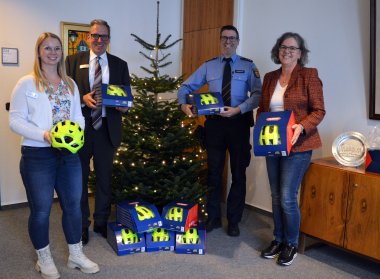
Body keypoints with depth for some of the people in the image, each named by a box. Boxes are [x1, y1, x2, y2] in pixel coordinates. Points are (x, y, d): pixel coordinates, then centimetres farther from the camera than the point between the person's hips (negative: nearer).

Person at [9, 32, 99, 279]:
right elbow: (15, 120, -8)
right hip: (37, 155, -5)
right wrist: (44, 135, -22)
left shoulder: (70, 84, 11)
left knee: (73, 205, 12)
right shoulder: (27, 83, -4)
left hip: (69, 153, 5)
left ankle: (76, 255, 30)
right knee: (41, 209, 7)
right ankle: (44, 259, 28)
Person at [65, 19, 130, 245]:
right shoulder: (73, 61, 3)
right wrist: (83, 99, -18)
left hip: (108, 129, 1)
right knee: (79, 178, 9)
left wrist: (124, 105, -13)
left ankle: (102, 222, 28)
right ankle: (81, 225, 24)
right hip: (80, 128, -1)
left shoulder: (120, 65, 8)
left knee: (105, 178, 12)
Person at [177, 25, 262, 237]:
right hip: (214, 123, 2)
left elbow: (258, 94, -9)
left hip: (239, 122, -1)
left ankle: (234, 221, 22)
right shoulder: (208, 66, 7)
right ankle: (213, 218, 23)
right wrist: (184, 104, -12)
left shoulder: (248, 66, 1)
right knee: (214, 172, 9)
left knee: (238, 173, 8)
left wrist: (239, 109, -23)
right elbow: (186, 86, 7)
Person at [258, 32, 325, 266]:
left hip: (298, 145, -5)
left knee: (287, 197, -5)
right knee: (276, 196, 12)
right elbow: (262, 108, 16)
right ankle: (278, 240, 28)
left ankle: (292, 244, 16)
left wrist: (302, 127, -23)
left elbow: (319, 111, -7)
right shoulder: (270, 78, 11)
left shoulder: (309, 75, -5)